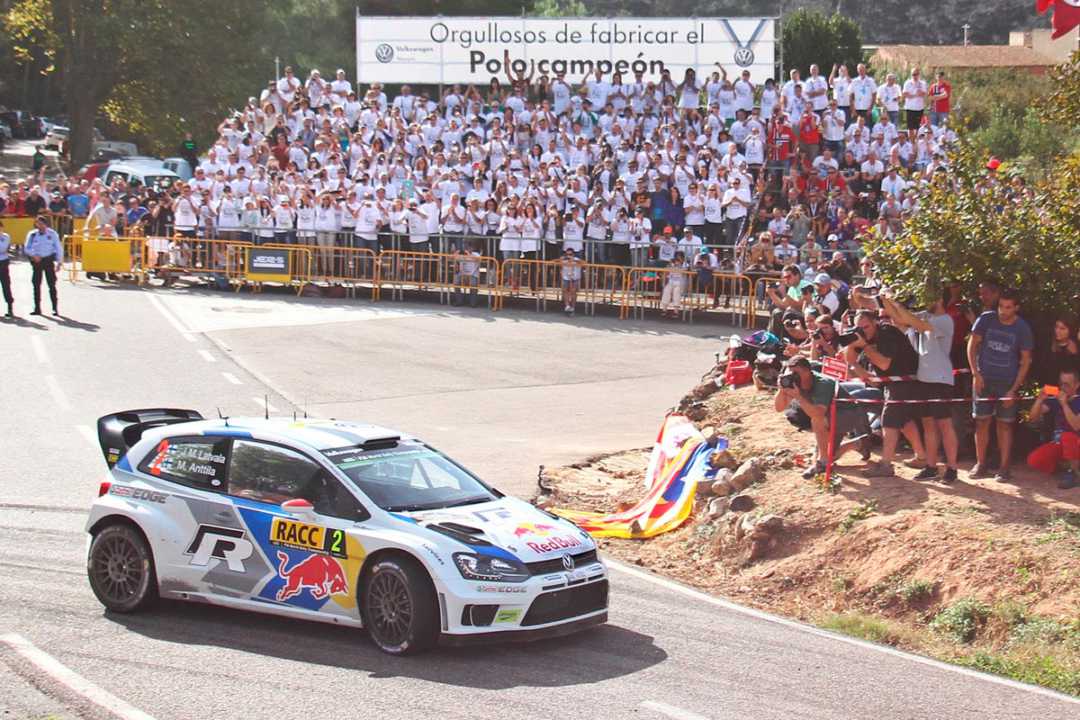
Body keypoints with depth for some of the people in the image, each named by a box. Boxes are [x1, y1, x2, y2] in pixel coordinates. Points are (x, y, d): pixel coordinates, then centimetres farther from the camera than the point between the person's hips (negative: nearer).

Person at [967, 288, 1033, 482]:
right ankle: (981, 465, 11)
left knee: (1005, 425, 1)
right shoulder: (986, 319, -5)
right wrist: (976, 373, -7)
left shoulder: (1022, 328, -6)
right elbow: (972, 345, 2)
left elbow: (1026, 361, -2)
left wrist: (1014, 389, -8)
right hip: (984, 379, 1)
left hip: (1008, 383, -1)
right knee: (982, 422, 2)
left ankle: (1004, 468, 6)